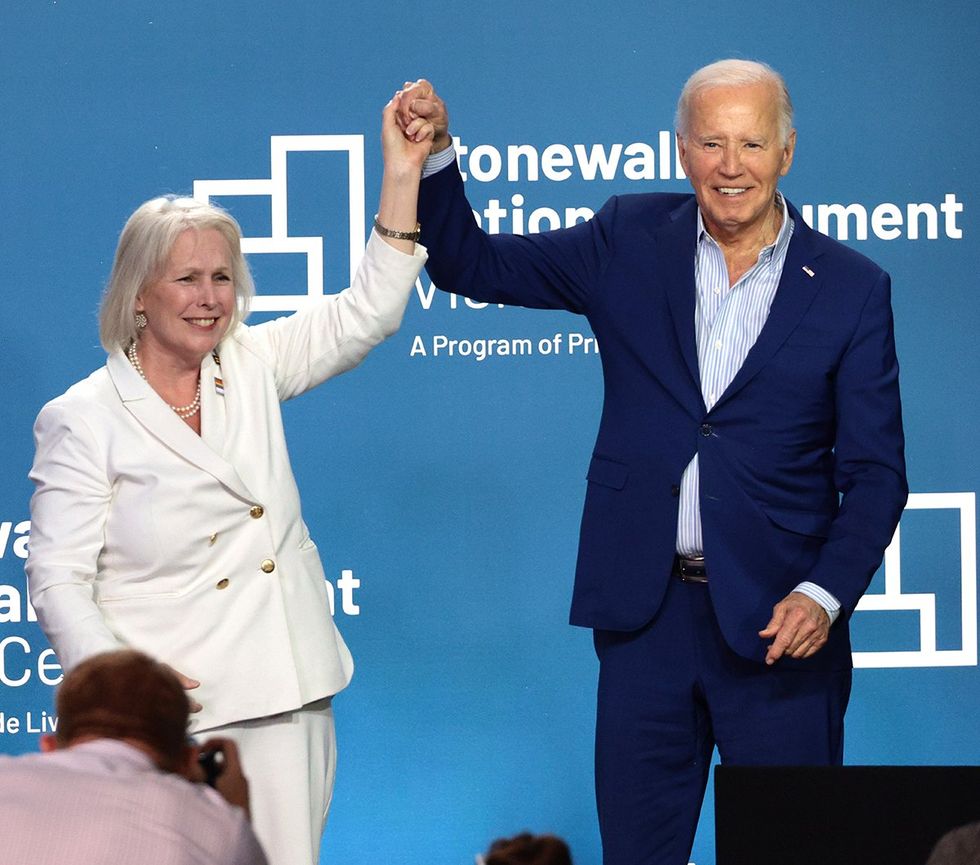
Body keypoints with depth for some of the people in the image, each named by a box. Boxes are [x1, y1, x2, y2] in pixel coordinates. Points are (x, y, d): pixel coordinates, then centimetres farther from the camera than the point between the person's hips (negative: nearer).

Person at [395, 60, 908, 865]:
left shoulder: (851, 288, 0)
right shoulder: (631, 243, 5)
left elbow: (874, 472, 0)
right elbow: (471, 263, 10)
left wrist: (824, 595, -14)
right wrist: (435, 155, -7)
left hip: (777, 621, -1)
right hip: (648, 613, 2)